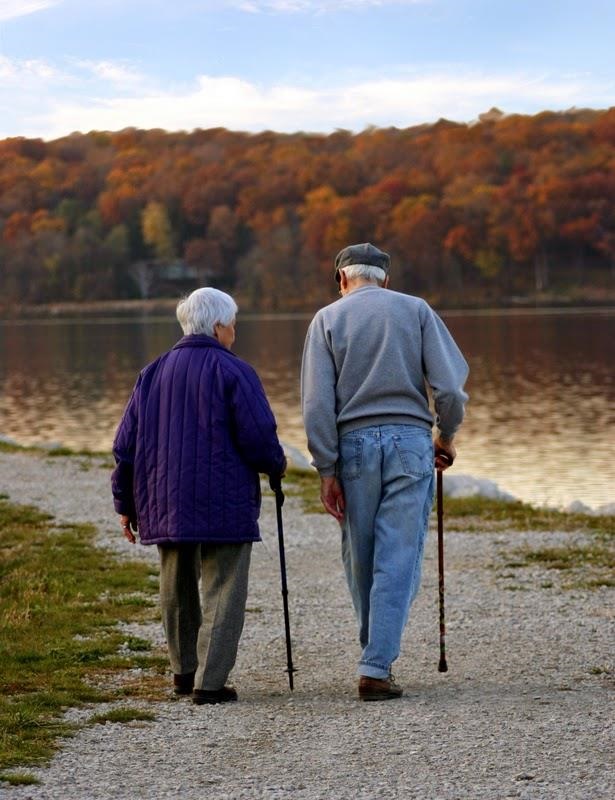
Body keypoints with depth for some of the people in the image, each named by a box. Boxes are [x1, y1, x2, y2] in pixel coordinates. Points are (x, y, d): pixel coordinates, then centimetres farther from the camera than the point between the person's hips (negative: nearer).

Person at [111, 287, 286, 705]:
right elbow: (258, 436, -14)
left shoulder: (153, 374, 10)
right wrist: (276, 465, 7)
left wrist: (126, 504, 16)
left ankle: (184, 671, 28)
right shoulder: (233, 372, -8)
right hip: (225, 506, -5)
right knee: (223, 593, -1)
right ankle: (210, 682, -7)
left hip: (166, 504, 6)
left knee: (178, 589, 19)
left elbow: (126, 445, 10)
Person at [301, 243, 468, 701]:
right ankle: (376, 668, -8)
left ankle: (376, 652, 26)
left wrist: (327, 470, -2)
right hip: (411, 441, -1)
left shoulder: (328, 319, 5)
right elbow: (450, 384, -3)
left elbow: (317, 402, -4)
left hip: (354, 443, 1)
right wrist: (447, 436, 14)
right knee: (398, 561, -1)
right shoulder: (416, 310, 6)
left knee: (361, 559, 14)